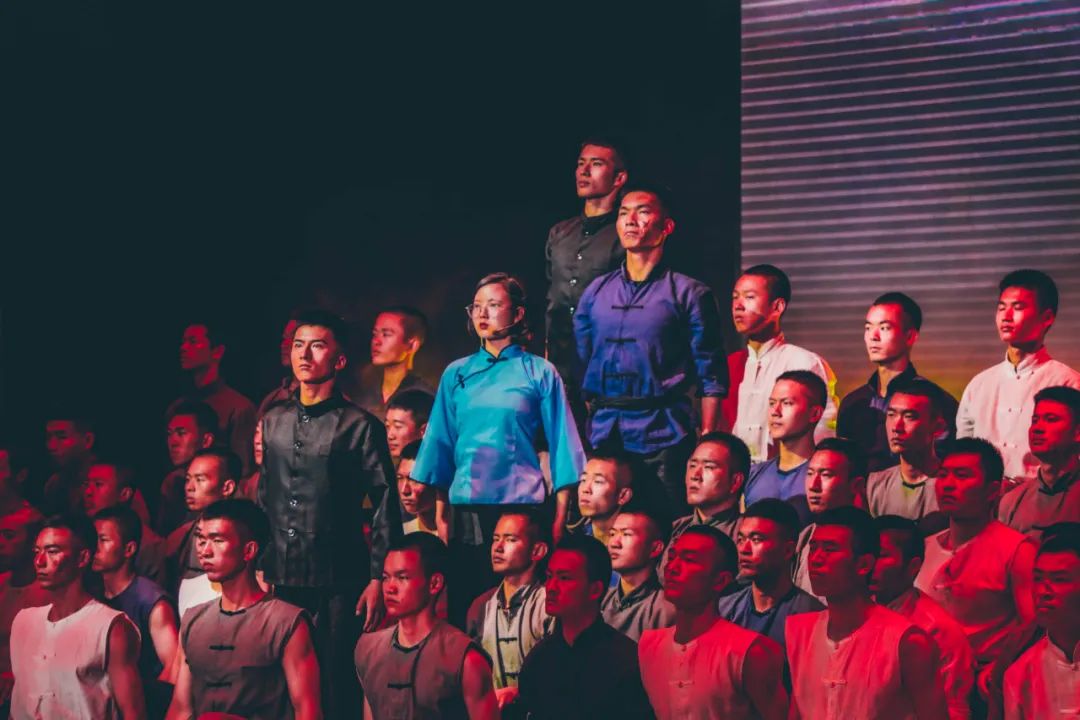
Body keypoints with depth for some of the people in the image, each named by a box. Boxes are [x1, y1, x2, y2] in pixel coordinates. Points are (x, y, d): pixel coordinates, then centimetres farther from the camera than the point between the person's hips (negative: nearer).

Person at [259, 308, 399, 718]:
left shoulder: (360, 426, -3)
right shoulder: (273, 423, 13)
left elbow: (385, 507, -5)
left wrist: (378, 578, -11)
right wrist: (261, 568, 13)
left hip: (339, 581, -5)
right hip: (283, 580, 5)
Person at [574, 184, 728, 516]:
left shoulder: (689, 294, 2)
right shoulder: (596, 292, 14)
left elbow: (712, 378, -1)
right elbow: (578, 367, 17)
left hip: (663, 436, -4)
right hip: (603, 435, 4)